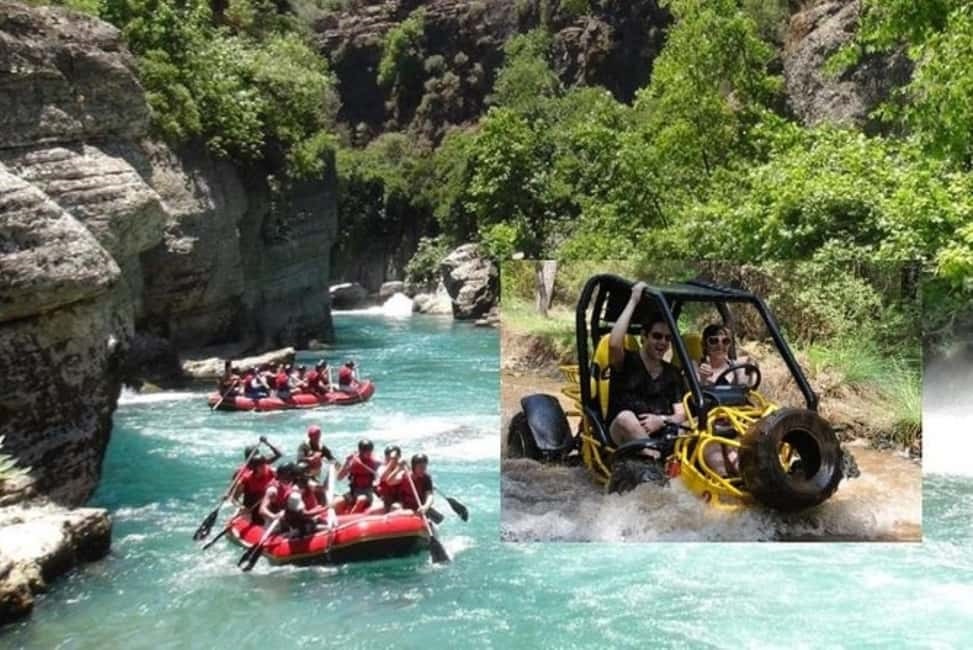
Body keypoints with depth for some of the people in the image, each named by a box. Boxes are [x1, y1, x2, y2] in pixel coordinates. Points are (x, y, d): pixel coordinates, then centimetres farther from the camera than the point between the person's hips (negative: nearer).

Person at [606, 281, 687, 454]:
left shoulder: (672, 373, 16)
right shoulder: (627, 362, 4)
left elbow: (681, 414, 8)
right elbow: (614, 343, -21)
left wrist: (662, 420, -17)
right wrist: (634, 300, -13)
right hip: (623, 434, -3)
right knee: (626, 416, -36)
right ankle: (657, 460, -44)